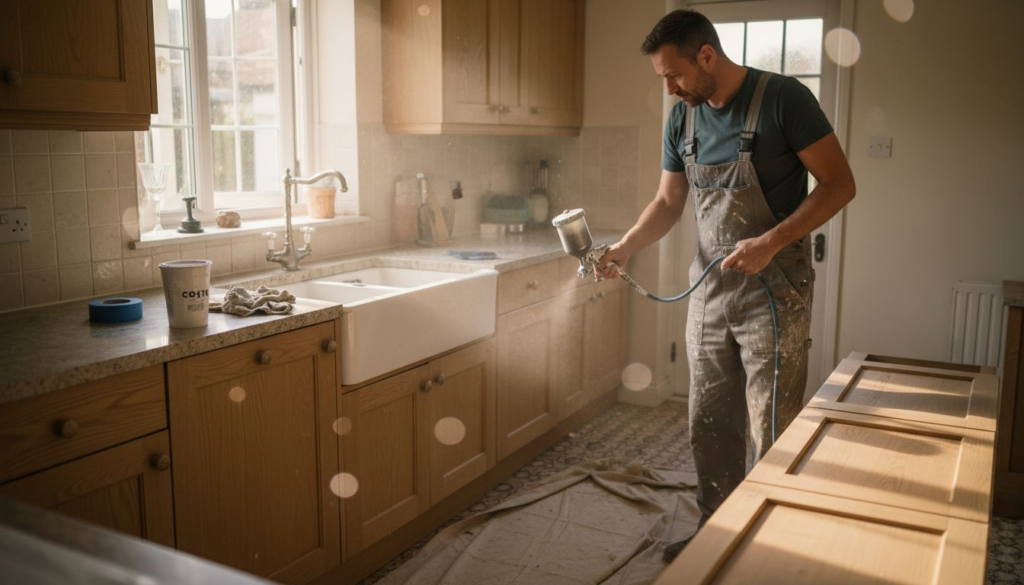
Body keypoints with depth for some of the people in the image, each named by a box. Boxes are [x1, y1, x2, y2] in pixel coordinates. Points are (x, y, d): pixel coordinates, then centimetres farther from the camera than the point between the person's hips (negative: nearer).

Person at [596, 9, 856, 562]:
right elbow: (668, 202, 13)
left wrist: (771, 242, -21)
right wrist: (623, 249, -3)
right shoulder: (682, 118, 6)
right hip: (709, 293, 6)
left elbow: (839, 183, -11)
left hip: (774, 294, -6)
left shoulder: (782, 99, -12)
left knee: (773, 432, 0)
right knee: (709, 426, 12)